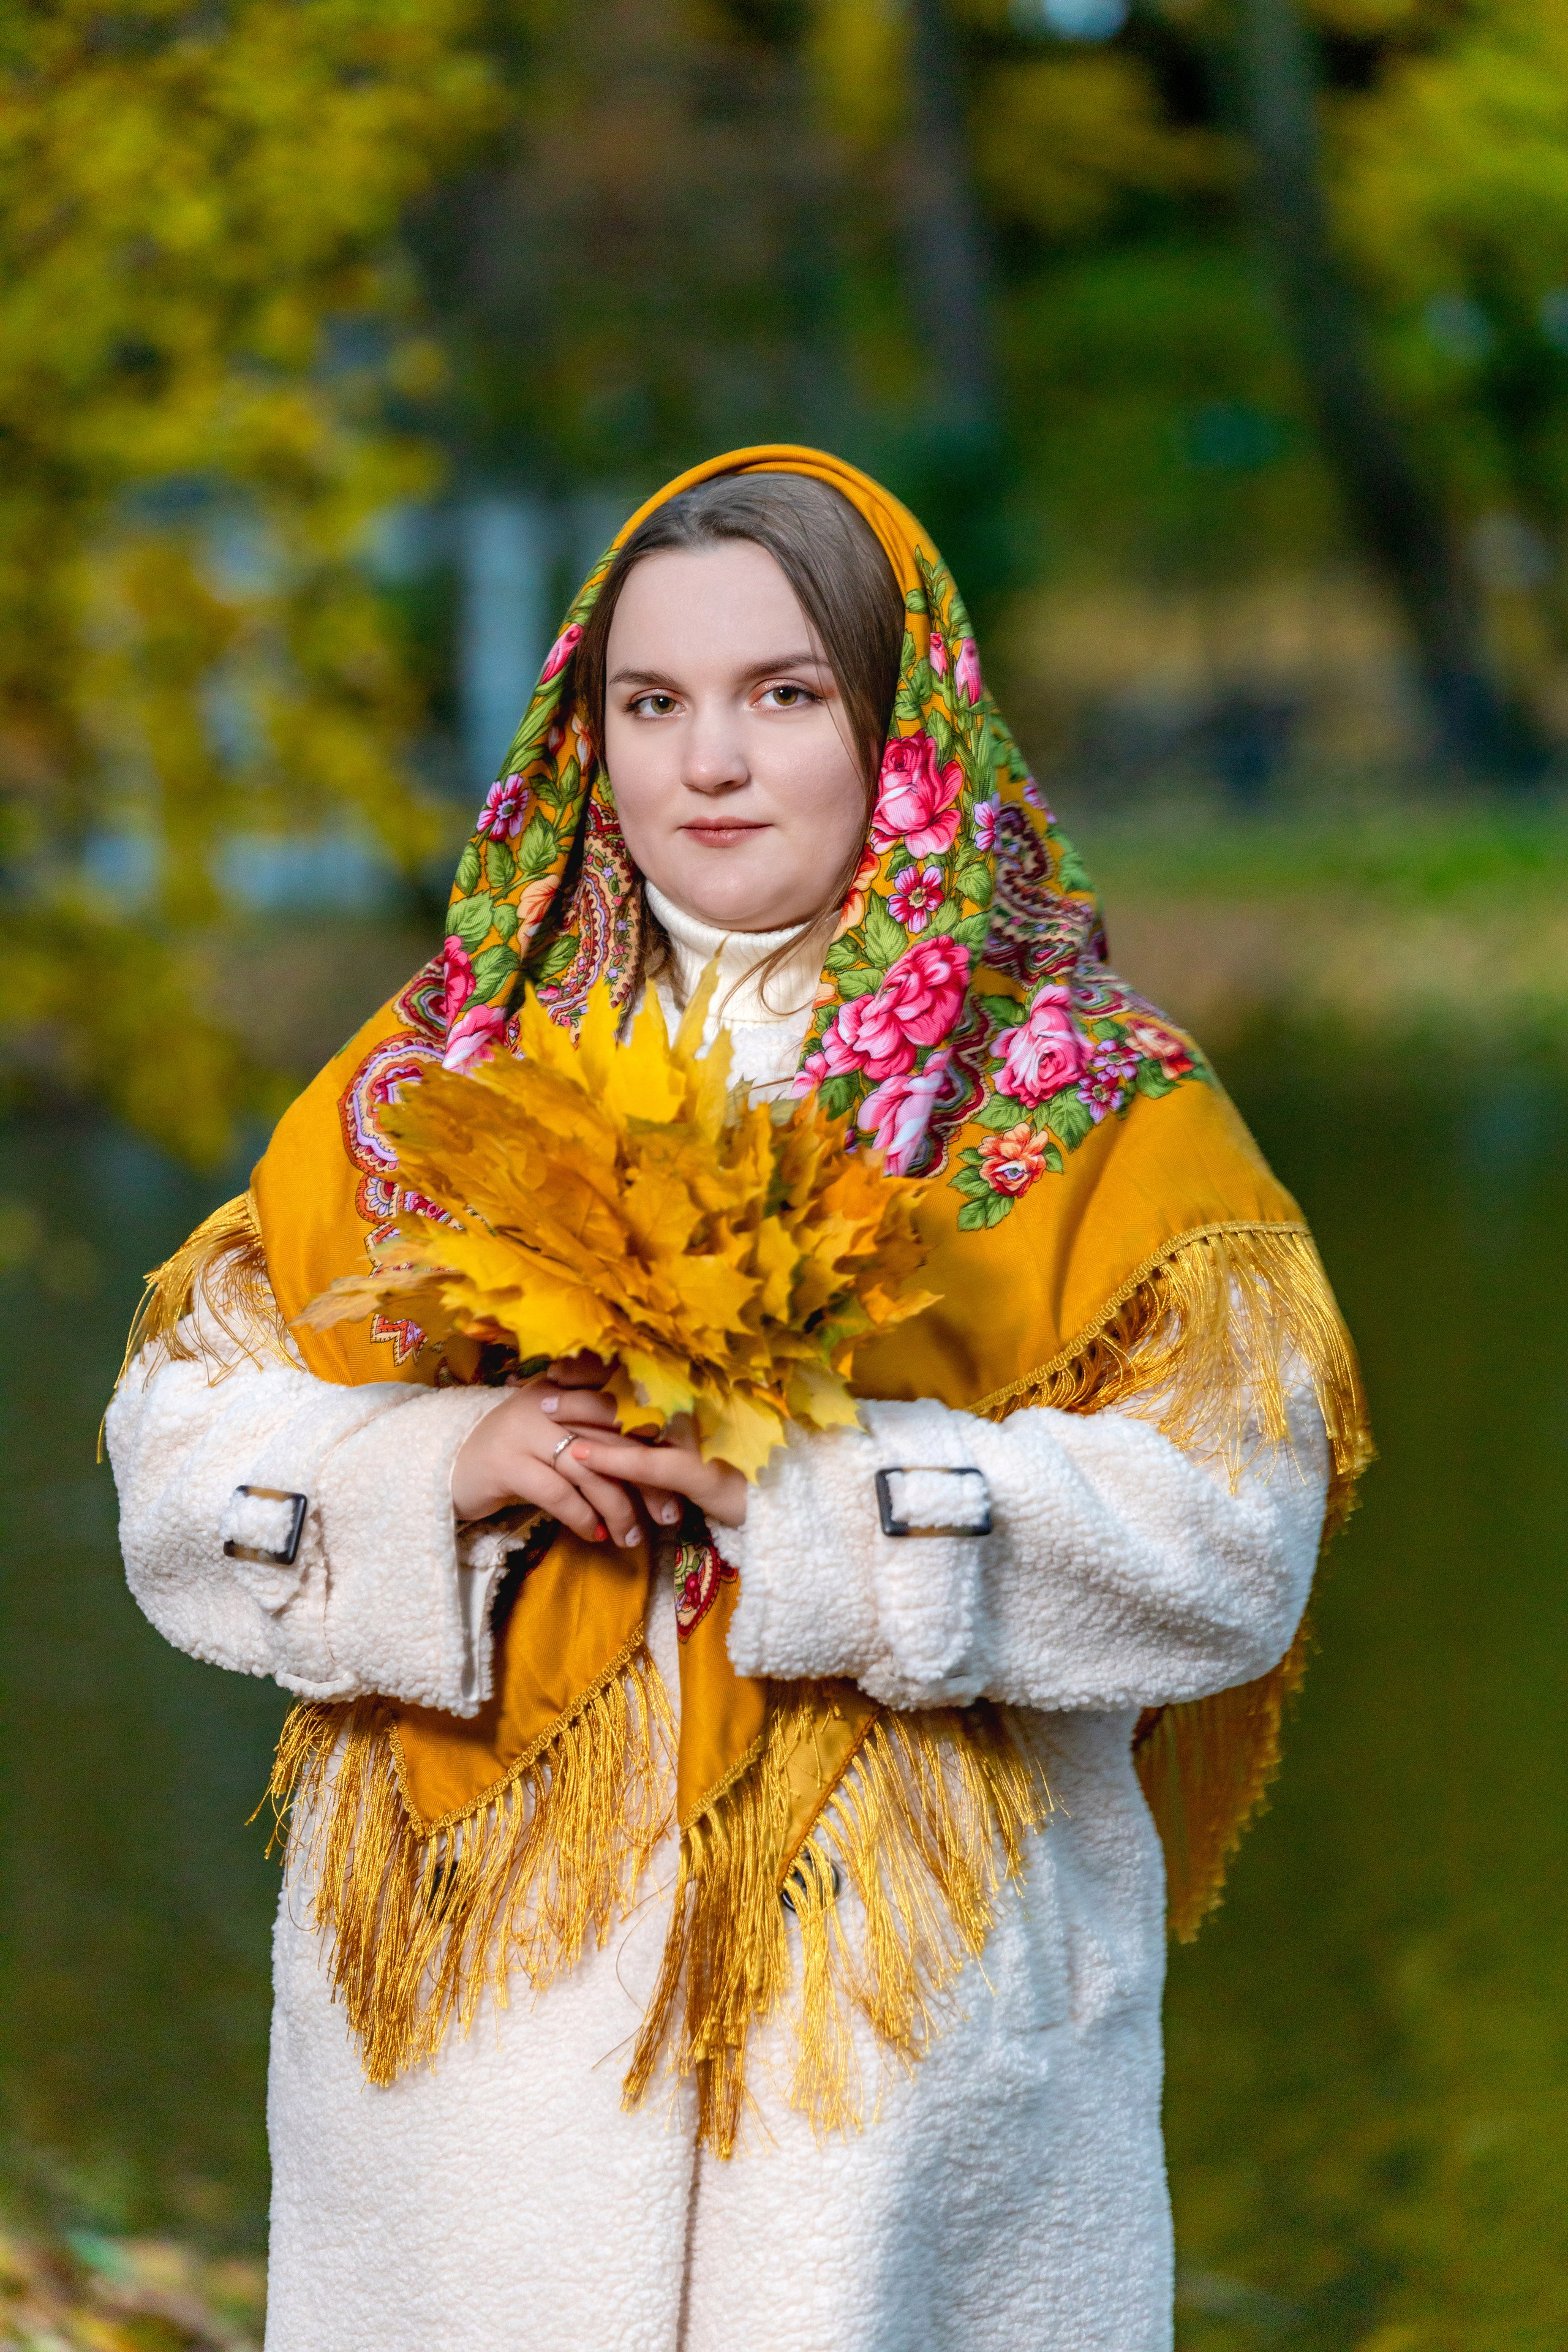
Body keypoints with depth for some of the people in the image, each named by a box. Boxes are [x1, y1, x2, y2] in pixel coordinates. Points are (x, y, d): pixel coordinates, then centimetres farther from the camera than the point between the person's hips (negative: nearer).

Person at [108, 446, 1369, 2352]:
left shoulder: (1088, 1108, 0)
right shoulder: (444, 1074, 9)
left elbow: (1231, 1534, -11)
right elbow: (178, 1449, 6)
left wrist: (805, 1480, -19)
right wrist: (443, 1468, -13)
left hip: (907, 2016, -2)